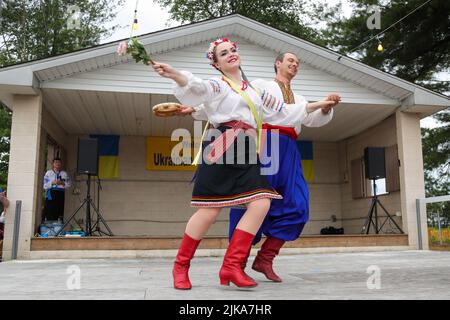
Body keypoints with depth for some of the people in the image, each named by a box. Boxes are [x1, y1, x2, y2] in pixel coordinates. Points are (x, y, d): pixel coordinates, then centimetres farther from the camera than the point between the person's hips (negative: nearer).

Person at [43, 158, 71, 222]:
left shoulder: (64, 173, 12)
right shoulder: (48, 173, 8)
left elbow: (69, 184, 9)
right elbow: (45, 186, 3)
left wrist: (62, 183, -7)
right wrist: (52, 183, -12)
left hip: (60, 194, 2)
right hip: (51, 194, -1)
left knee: (59, 211, -3)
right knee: (49, 212, -7)